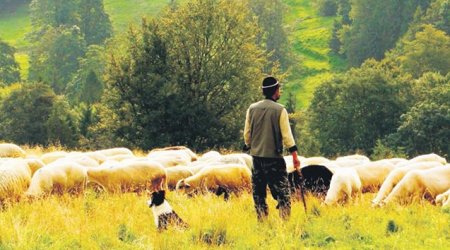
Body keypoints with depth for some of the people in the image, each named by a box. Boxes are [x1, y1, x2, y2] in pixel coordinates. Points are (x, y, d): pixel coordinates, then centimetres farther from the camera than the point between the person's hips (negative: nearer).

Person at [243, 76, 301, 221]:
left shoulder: (252, 109, 3)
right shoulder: (280, 110, -8)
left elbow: (247, 133, 8)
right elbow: (286, 135, -11)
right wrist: (295, 156, -8)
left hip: (257, 156, 4)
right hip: (274, 157, -4)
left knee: (259, 192, 11)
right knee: (282, 192, -1)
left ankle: (261, 220, 10)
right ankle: (285, 220, -9)